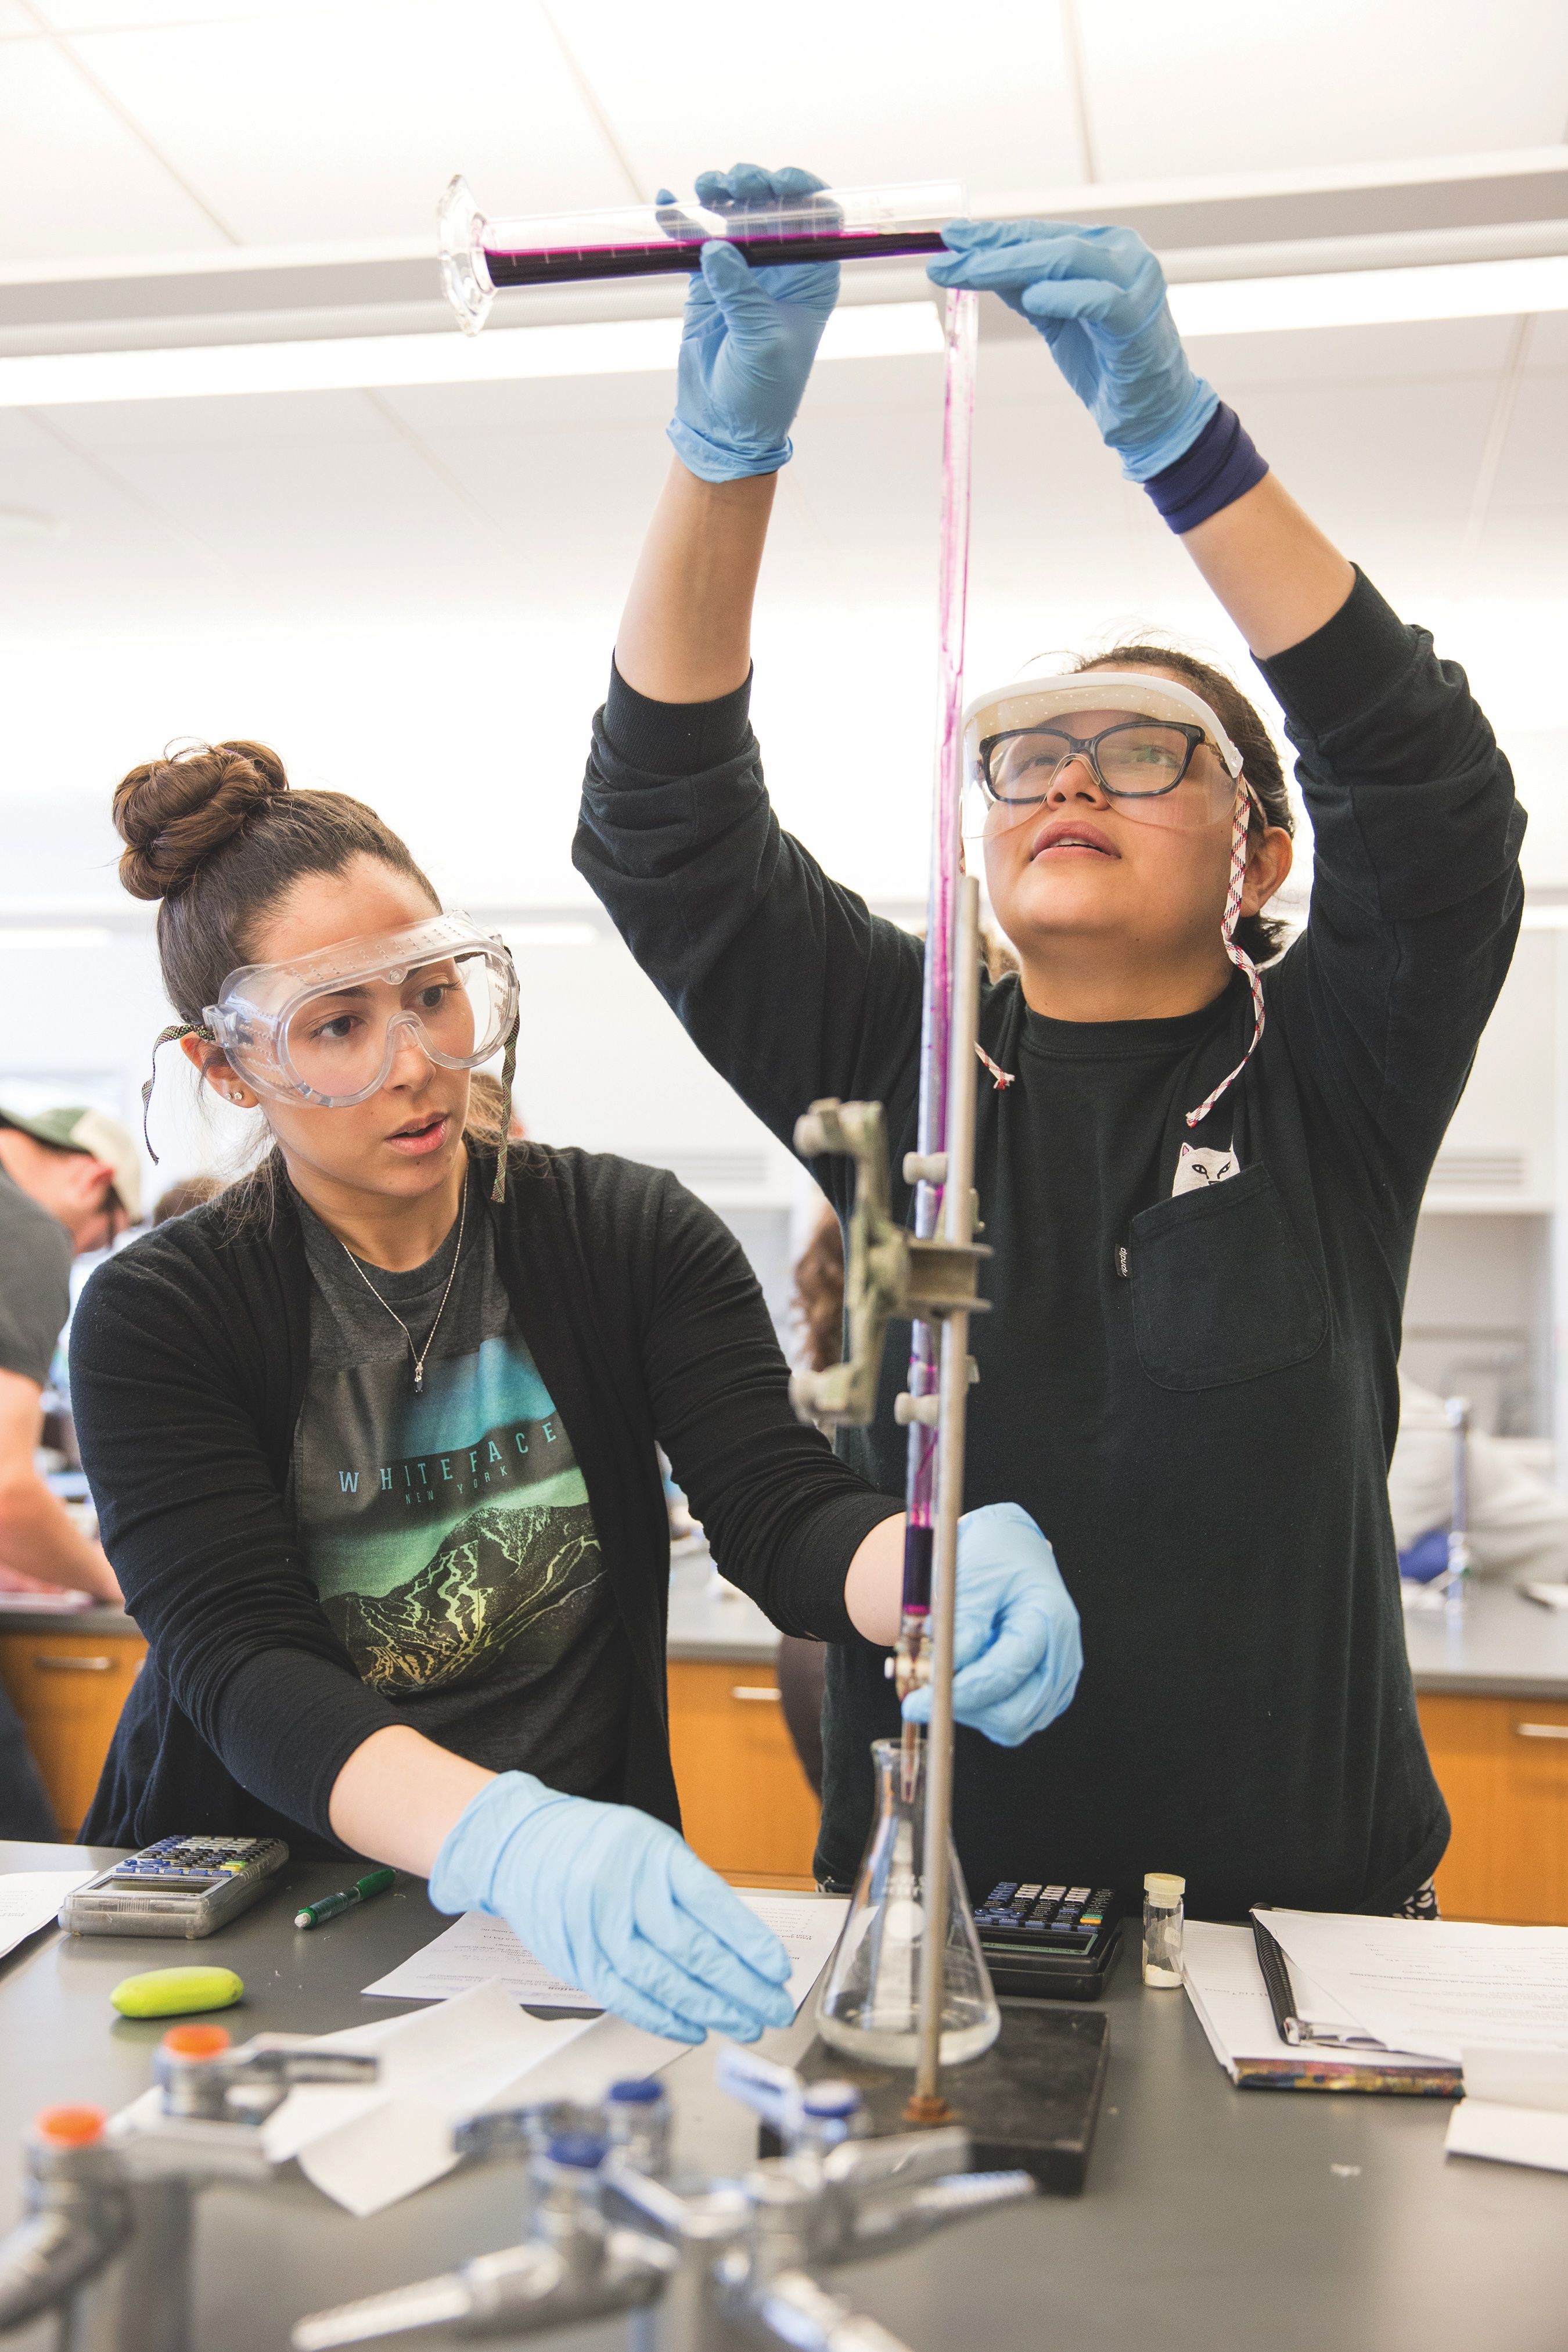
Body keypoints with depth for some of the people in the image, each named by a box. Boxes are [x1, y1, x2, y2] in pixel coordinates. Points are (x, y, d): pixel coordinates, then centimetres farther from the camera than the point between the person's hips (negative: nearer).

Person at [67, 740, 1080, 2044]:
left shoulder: (633, 1236, -1)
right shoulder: (155, 1318, -7)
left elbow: (783, 1507, -11)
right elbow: (242, 1664, -19)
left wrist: (949, 1574, -34)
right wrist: (507, 1838, -37)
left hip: (594, 1915, 0)